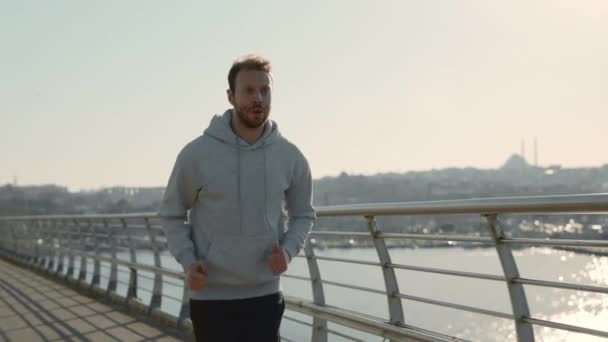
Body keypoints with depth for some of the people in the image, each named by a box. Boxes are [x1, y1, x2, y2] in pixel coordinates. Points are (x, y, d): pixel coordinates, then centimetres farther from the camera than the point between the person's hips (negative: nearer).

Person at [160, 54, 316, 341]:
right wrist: (187, 260, -12)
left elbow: (303, 214, 12)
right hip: (211, 296, -2)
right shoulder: (196, 153, -8)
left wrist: (288, 250, -8)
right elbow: (172, 213, 3)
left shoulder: (290, 157, -1)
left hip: (265, 294, 3)